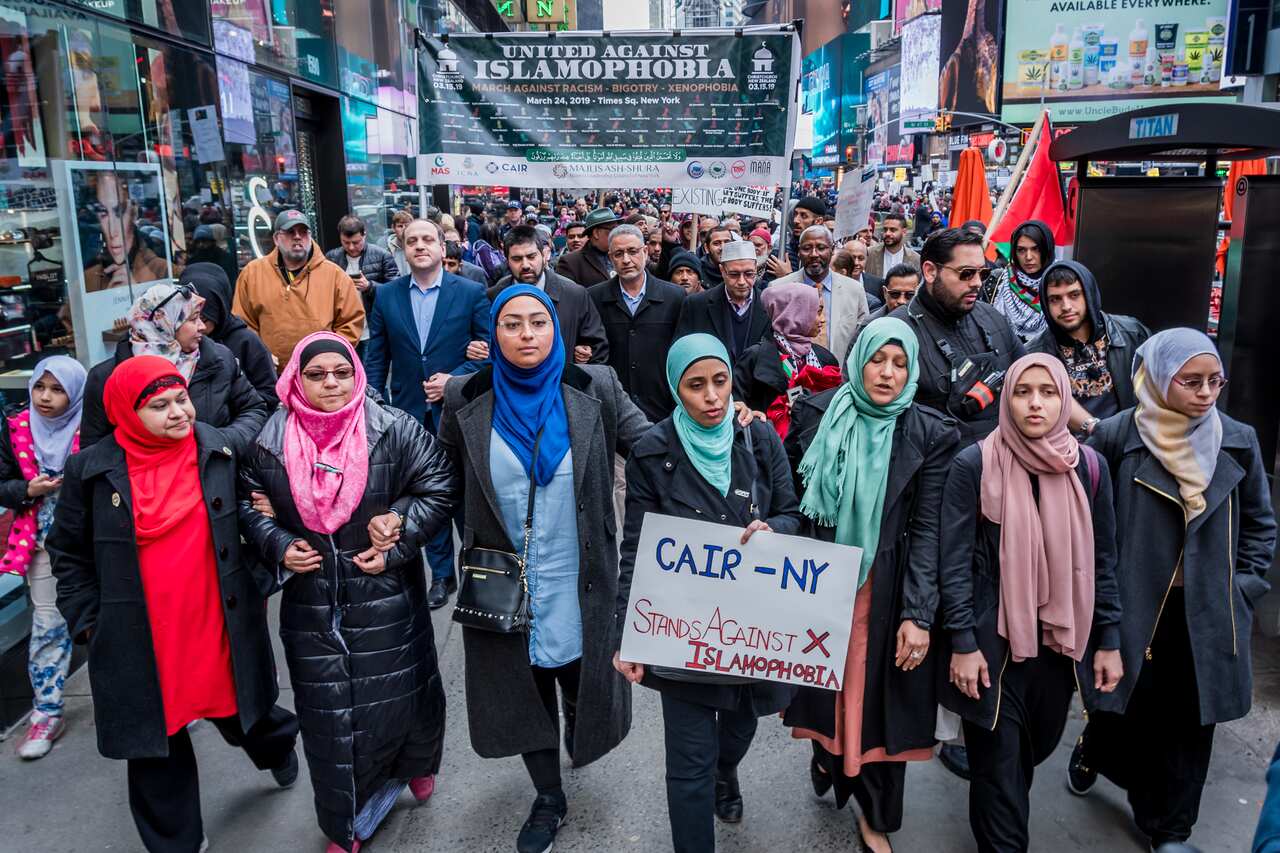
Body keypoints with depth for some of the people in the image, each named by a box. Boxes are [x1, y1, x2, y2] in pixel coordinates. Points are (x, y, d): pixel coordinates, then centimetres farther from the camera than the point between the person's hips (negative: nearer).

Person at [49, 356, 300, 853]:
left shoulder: (222, 451, -5)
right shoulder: (91, 471, -7)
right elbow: (69, 552, 4)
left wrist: (258, 587, 9)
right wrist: (87, 620, 2)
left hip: (220, 629, 1)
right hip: (138, 642, 0)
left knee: (239, 715, 19)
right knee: (155, 744, 12)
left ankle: (279, 748, 54)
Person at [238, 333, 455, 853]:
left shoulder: (395, 431, -11)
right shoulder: (270, 442, -3)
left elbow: (439, 490, -7)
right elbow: (249, 504, 10)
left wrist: (398, 540, -15)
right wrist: (279, 547, -6)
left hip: (387, 597, -1)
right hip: (311, 601, 2)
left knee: (399, 693, 12)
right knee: (328, 712, 10)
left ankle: (416, 762, 47)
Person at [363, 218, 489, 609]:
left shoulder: (471, 292, -4)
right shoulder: (386, 295, 4)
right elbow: (376, 357, 6)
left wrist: (454, 379, -15)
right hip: (410, 415, 3)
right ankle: (441, 573, 26)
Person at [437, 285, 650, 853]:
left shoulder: (595, 390, -7)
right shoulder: (466, 400, -5)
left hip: (579, 584, -1)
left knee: (581, 684, 14)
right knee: (525, 695, 16)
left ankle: (583, 736, 51)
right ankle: (548, 799, 39)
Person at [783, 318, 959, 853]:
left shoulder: (932, 434, -6)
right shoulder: (816, 415, -2)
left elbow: (928, 528, -9)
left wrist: (918, 615, -16)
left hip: (887, 591, -1)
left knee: (880, 695, 9)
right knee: (823, 683, 14)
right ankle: (829, 755, 48)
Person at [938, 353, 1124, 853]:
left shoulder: (1089, 467, -1)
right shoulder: (974, 465, -12)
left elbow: (1103, 561, 5)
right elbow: (955, 561, -11)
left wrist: (1109, 641, 4)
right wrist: (963, 643, -13)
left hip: (1062, 638, 4)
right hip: (992, 638, -4)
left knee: (1039, 744, 20)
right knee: (999, 760, 5)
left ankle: (1001, 811, 49)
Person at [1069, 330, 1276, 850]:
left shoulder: (1238, 440, -1)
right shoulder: (1115, 436, -10)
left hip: (1205, 613, 2)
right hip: (1131, 605, -2)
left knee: (1189, 722, 10)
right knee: (1127, 707, 12)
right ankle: (1092, 751, 46)